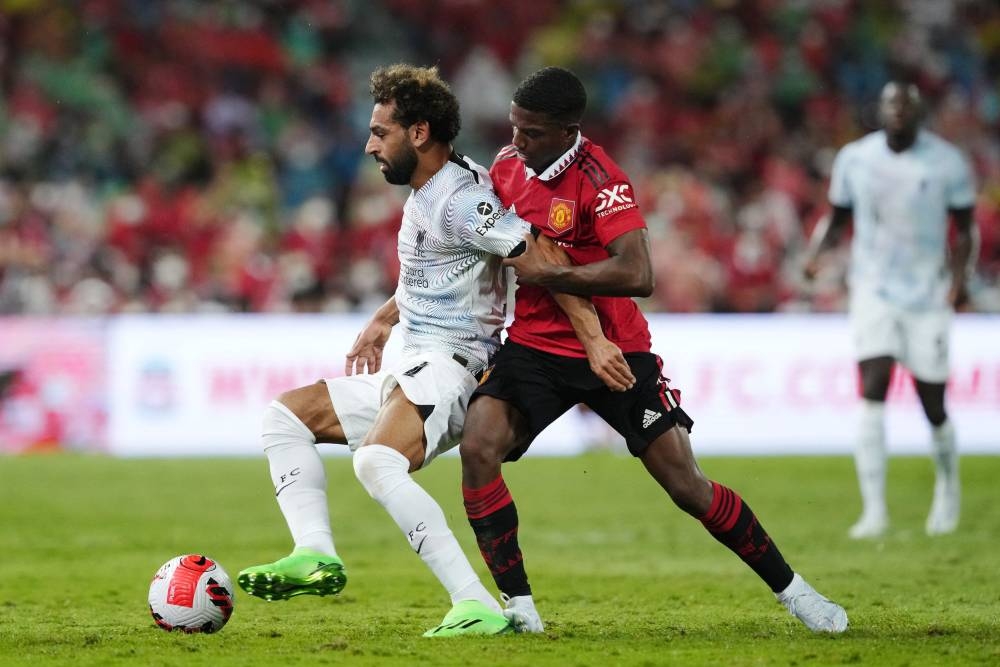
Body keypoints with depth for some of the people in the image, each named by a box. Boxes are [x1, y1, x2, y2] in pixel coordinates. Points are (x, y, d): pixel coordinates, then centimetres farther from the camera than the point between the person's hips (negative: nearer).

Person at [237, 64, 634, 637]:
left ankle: (477, 607, -37)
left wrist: (594, 339, -29)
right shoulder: (423, 192, 16)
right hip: (410, 371, 11)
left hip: (449, 364, -11)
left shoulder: (458, 200, -16)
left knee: (377, 462, -35)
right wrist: (384, 319, 29)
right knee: (286, 415, 14)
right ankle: (317, 557, -3)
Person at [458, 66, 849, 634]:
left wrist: (546, 272, -26)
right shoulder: (506, 167, 1)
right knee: (477, 449, -19)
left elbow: (637, 275, -32)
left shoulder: (599, 180, -20)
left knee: (688, 486, -3)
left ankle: (793, 591, 14)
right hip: (534, 348, 5)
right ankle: (519, 607, -11)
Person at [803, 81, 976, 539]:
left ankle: (948, 491, 33)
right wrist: (815, 252, -7)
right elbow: (836, 218, 13)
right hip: (874, 291, 1)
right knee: (872, 393, -16)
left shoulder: (946, 162, -4)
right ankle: (874, 511, -15)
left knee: (933, 406, 3)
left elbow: (964, 228, 4)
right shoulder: (855, 159, 1)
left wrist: (959, 276, -12)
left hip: (928, 295, -1)